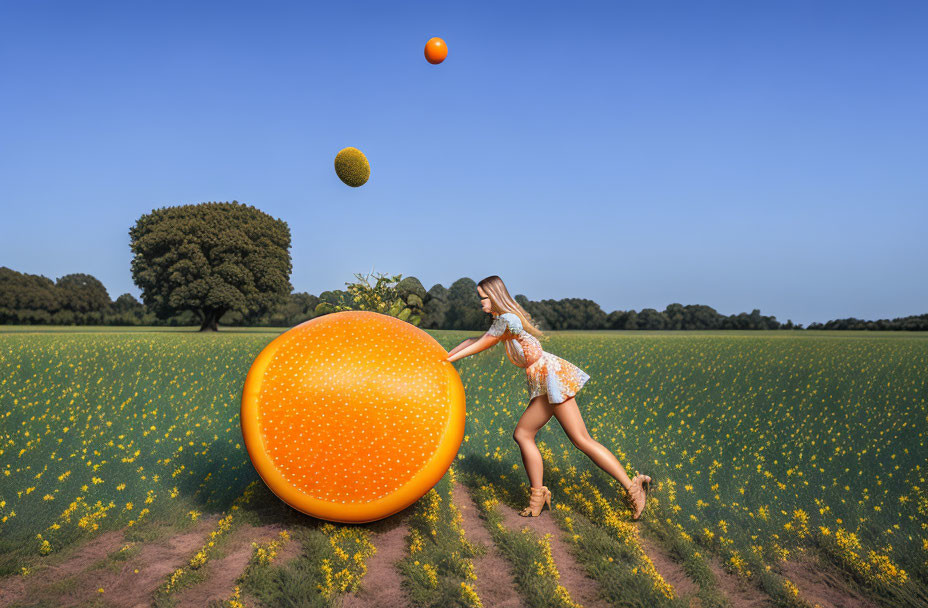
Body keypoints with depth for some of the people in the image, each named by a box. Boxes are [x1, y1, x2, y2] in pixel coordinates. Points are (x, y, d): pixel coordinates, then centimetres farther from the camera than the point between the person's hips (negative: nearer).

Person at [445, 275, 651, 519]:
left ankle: (632, 487, -4)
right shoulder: (502, 319, 20)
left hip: (551, 374, -10)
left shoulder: (506, 319, -10)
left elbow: (480, 346, -1)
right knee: (522, 434, 7)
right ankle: (538, 496, 11)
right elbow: (475, 340, 27)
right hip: (545, 382, 10)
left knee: (581, 440, -9)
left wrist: (450, 359, 10)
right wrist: (445, 355, 27)